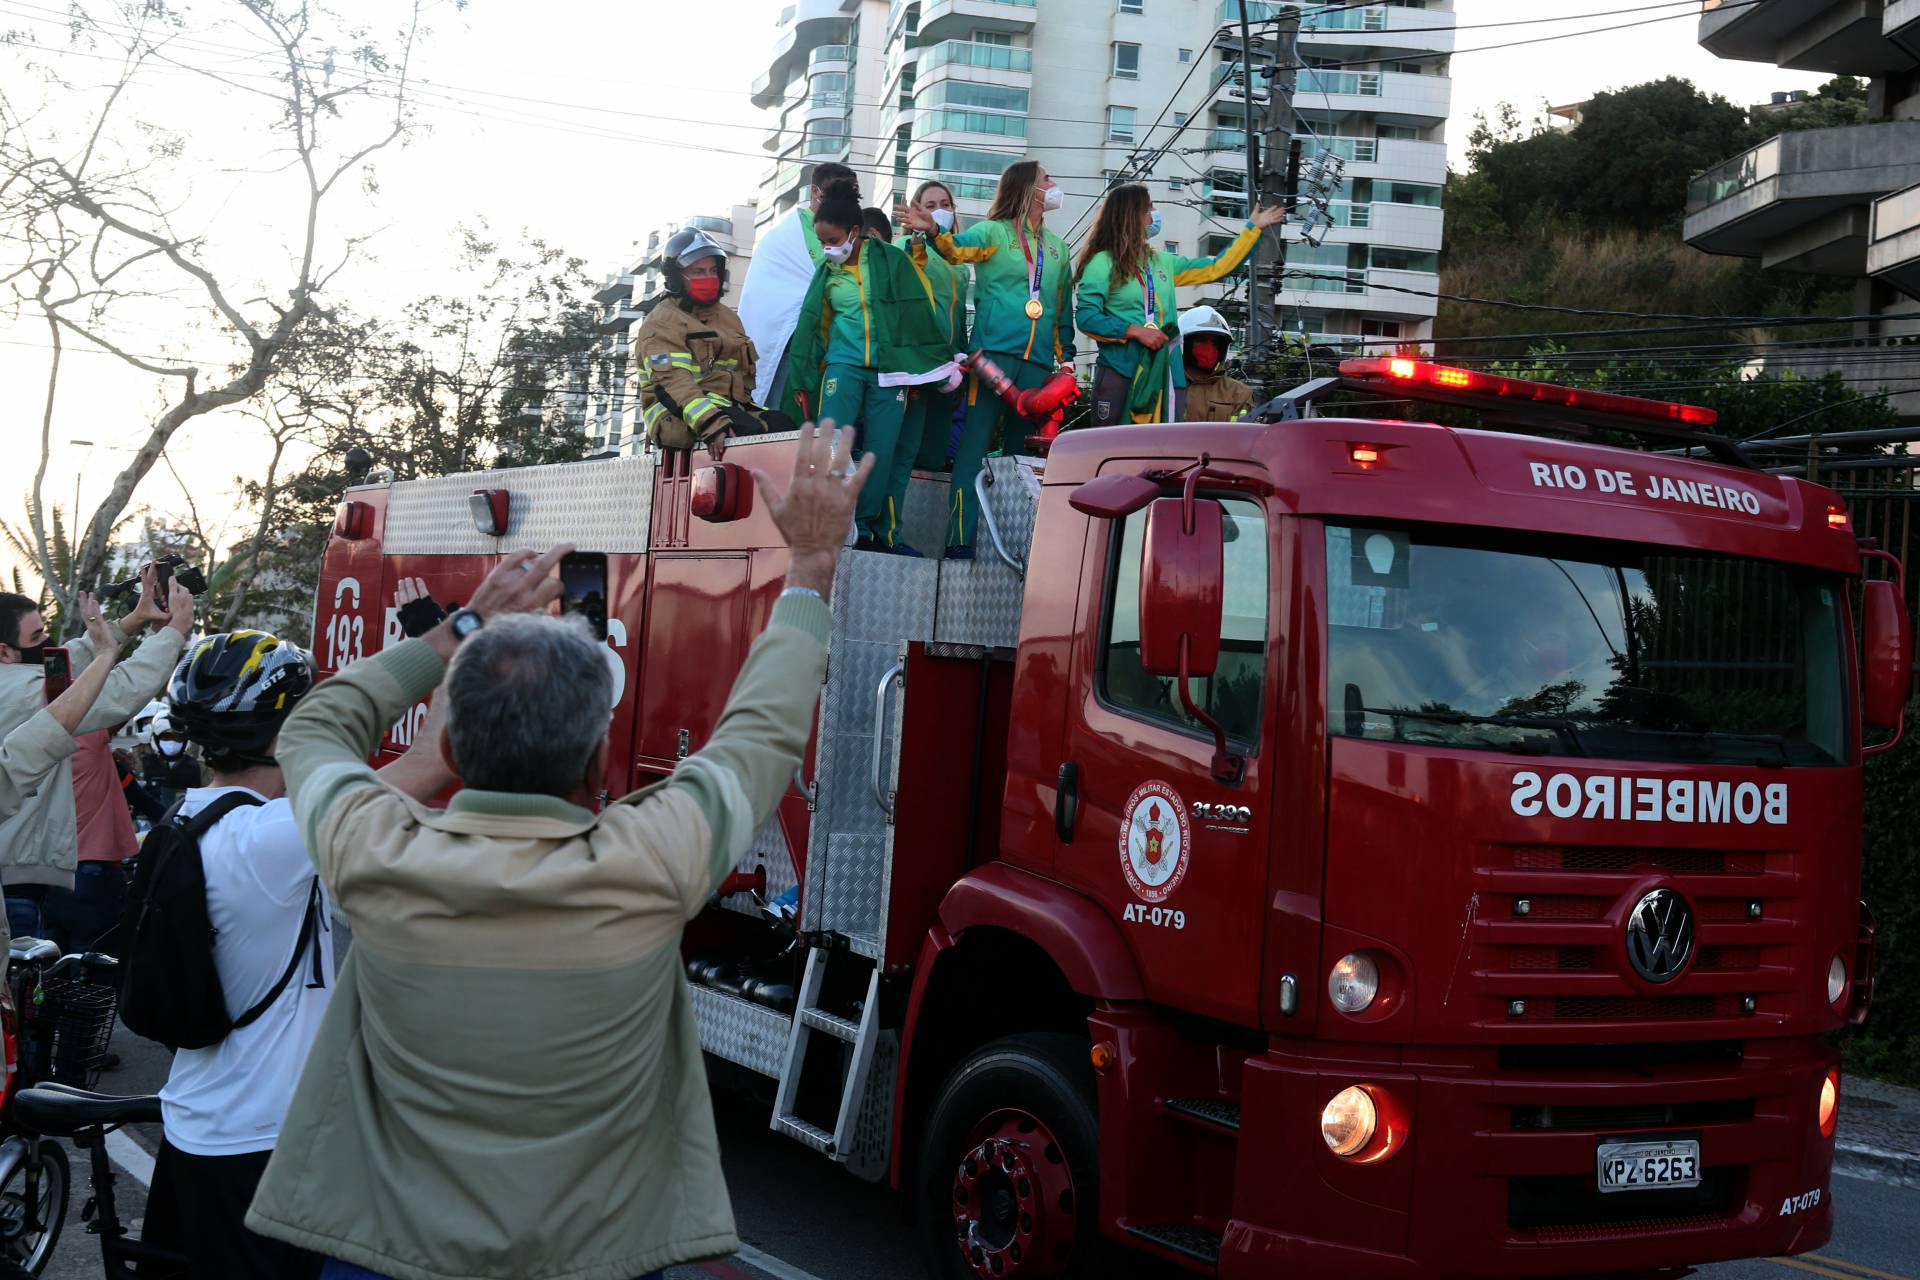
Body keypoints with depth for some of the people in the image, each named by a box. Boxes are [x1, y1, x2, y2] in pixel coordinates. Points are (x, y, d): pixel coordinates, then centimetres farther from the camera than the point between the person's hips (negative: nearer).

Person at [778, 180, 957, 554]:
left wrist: (943, 366, 2)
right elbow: (813, 326, 14)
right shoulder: (827, 272, 8)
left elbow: (922, 312, 1)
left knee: (881, 453, 0)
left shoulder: (891, 261, -1)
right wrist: (802, 380, 13)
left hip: (888, 368, -1)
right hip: (844, 365, 1)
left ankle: (870, 529, 11)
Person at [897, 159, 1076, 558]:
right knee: (975, 443, -9)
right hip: (994, 352, -5)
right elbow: (960, 248, -18)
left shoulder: (1057, 247, 20)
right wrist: (935, 232, -39)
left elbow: (1064, 307, 24)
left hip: (1038, 361, 5)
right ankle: (960, 537, -12)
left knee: (1021, 449, 7)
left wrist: (1065, 355, 16)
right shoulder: (994, 232, 3)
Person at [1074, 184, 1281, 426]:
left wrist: (1253, 228, 28)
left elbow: (1214, 268, 24)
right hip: (1119, 373, -6)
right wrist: (1136, 331, -15)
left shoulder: (1162, 262, 16)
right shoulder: (1103, 262, -3)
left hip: (1162, 374, 6)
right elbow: (1087, 317, -9)